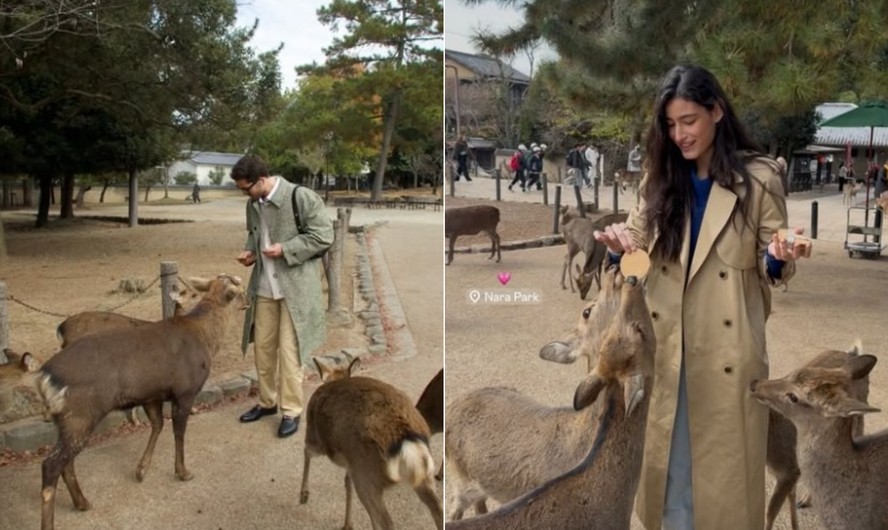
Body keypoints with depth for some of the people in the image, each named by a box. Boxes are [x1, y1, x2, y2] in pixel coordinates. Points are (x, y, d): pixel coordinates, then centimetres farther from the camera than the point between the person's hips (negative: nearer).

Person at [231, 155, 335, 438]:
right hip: (264, 287, 7)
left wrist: (285, 250, -20)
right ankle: (267, 401, 31)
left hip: (295, 287, -7)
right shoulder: (253, 204, 7)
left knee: (289, 351, -2)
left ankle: (292, 411, 12)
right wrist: (250, 252, 2)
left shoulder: (301, 197, -15)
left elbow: (323, 235, -14)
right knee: (262, 346, 13)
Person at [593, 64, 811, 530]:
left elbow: (772, 268, -1)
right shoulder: (660, 178, 7)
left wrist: (780, 259, -23)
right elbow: (638, 246, 7)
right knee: (669, 455, 14)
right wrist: (617, 246, -15)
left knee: (723, 456, 10)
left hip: (727, 345, -3)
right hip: (666, 344, 3)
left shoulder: (758, 178, -4)